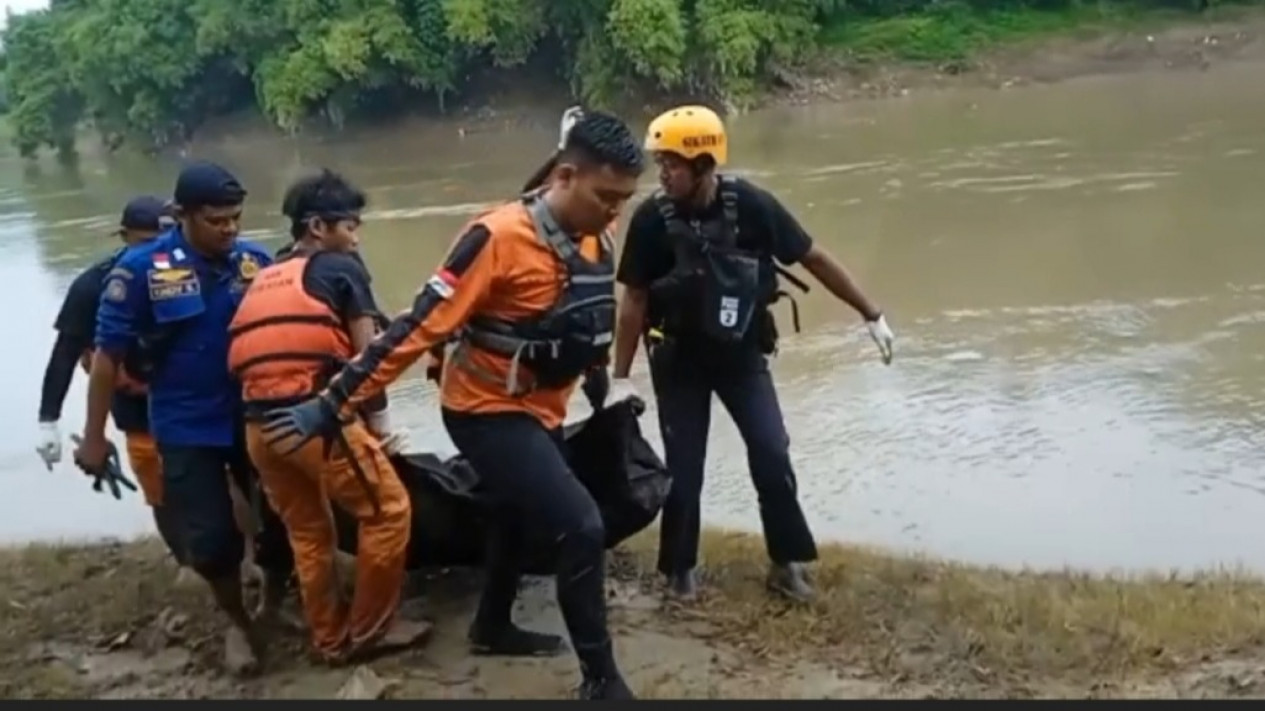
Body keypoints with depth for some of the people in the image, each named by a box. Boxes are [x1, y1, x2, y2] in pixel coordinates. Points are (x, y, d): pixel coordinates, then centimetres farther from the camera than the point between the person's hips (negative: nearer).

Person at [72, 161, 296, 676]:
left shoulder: (256, 262, -6)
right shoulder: (142, 268, -13)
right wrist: (94, 436, -6)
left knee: (285, 515, 8)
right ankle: (237, 623, 29)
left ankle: (275, 606, 36)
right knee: (211, 538, 0)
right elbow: (108, 354, -8)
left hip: (257, 417, 3)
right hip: (186, 428, -2)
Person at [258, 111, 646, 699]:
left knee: (523, 518, 26)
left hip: (540, 410, 9)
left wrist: (599, 386, 25)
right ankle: (601, 679, -1)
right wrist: (332, 407, -25)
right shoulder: (500, 237, -27)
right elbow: (419, 327, -27)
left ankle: (493, 628, 50)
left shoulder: (594, 243, -4)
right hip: (489, 412, -8)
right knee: (581, 529, -16)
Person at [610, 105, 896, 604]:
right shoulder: (652, 219, -19)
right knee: (684, 468, 3)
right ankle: (680, 568, 22)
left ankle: (787, 561, 15)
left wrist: (872, 315, -4)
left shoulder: (750, 205, -18)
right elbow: (634, 300, -10)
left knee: (772, 456, -3)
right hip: (678, 359, 0)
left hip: (742, 352, 1)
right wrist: (619, 377, -8)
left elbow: (813, 258, -7)